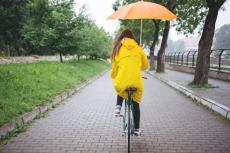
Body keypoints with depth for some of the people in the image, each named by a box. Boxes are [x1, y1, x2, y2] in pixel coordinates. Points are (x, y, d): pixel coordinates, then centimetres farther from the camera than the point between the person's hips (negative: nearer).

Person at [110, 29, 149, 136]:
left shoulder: (118, 48, 11)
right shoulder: (138, 48, 13)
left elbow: (114, 67, 14)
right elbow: (145, 66, 20)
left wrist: (113, 76, 36)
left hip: (122, 81, 0)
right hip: (136, 82, 1)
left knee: (120, 89, 38)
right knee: (136, 104, 24)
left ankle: (118, 107, 16)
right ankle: (137, 129, 31)